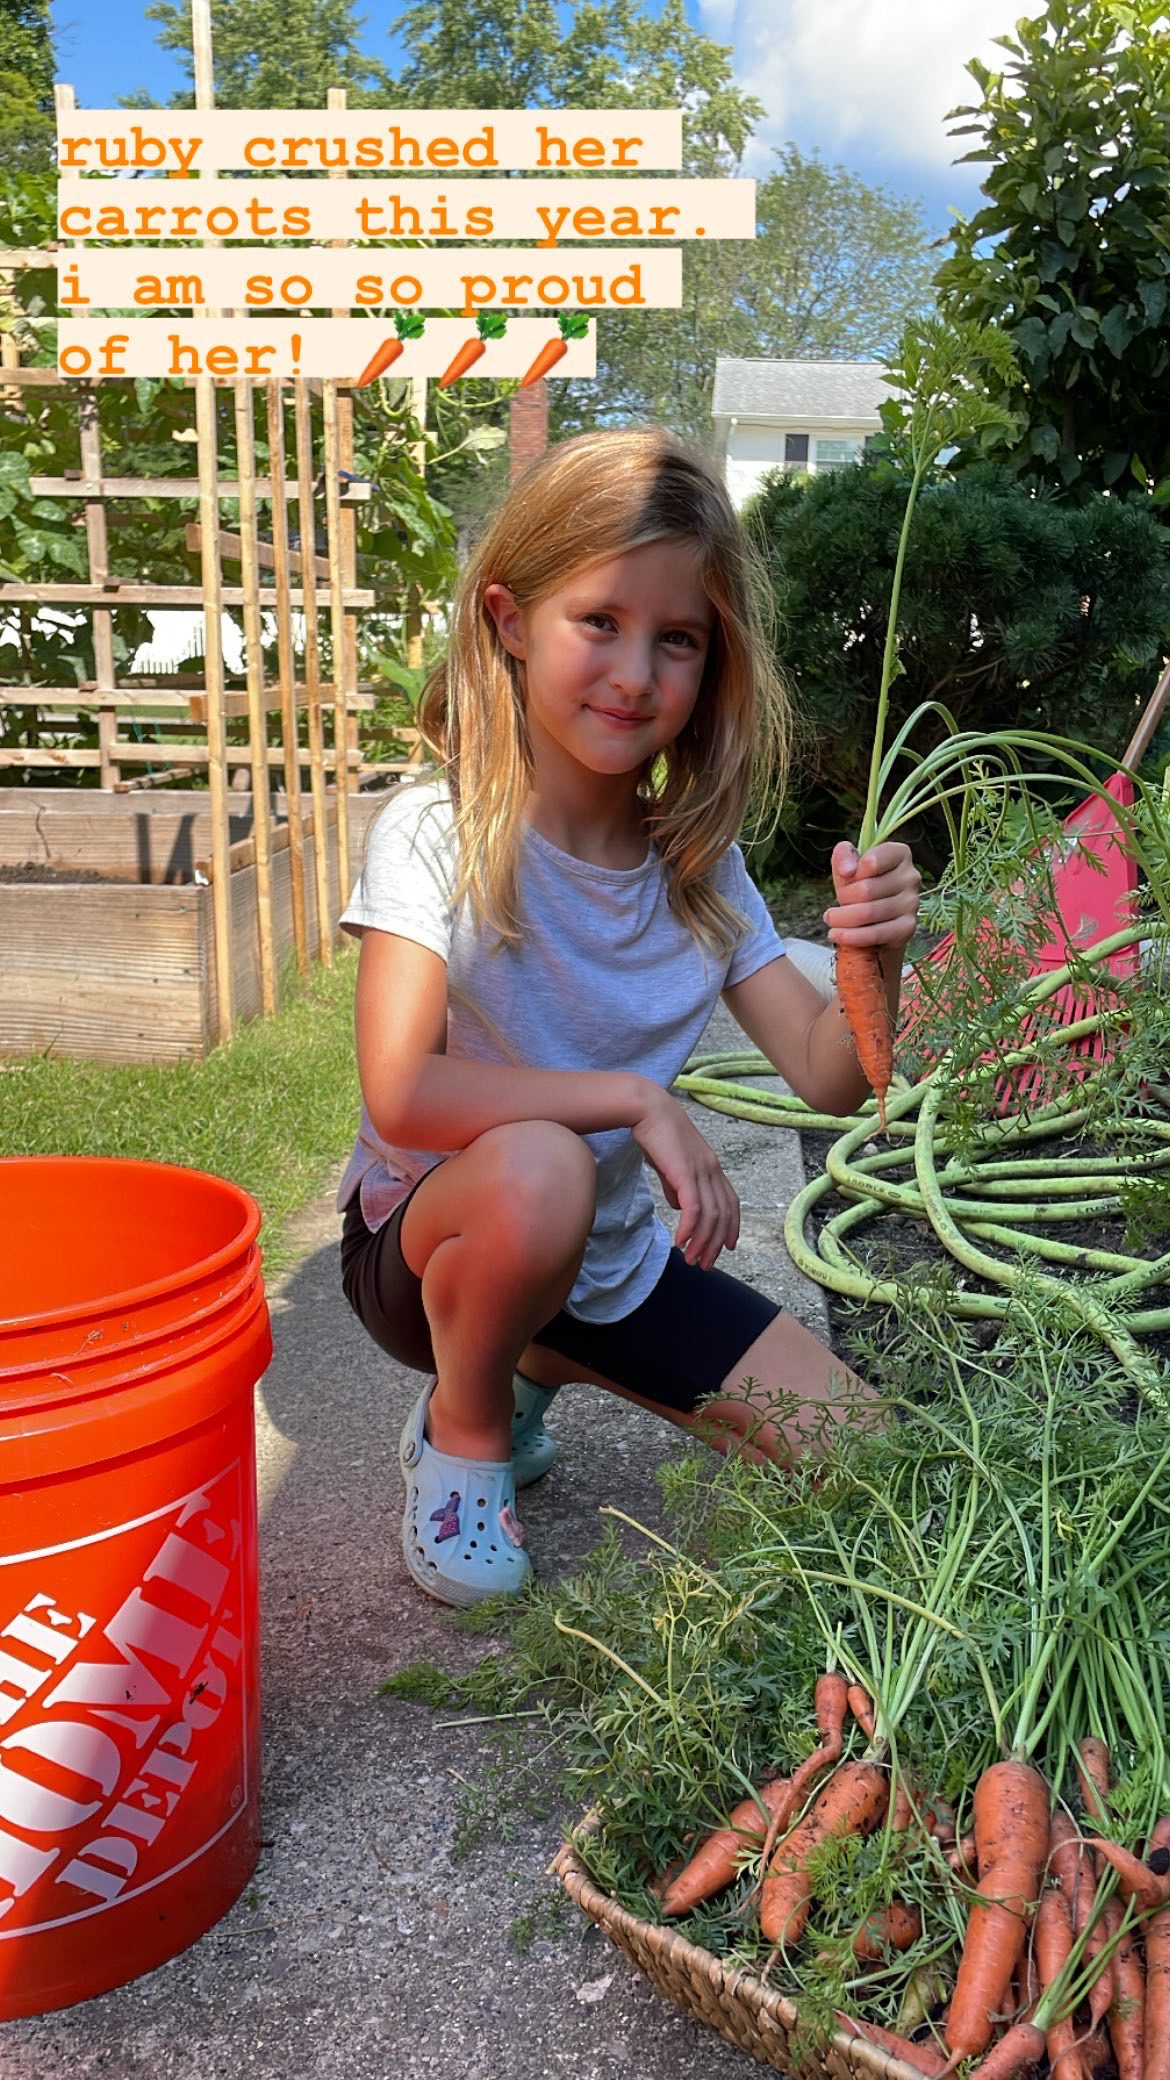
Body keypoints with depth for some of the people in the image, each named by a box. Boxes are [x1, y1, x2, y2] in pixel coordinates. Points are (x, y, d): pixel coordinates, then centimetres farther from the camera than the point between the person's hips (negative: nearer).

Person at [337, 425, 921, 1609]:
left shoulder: (698, 864, -6)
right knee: (539, 1170, -39)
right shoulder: (438, 834, -21)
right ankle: (462, 1425, -5)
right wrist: (636, 1099, -31)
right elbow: (401, 1094, -32)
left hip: (611, 1263, 5)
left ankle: (535, 1366, 20)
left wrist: (871, 961, -27)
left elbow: (829, 1080, -7)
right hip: (429, 1242, -5)